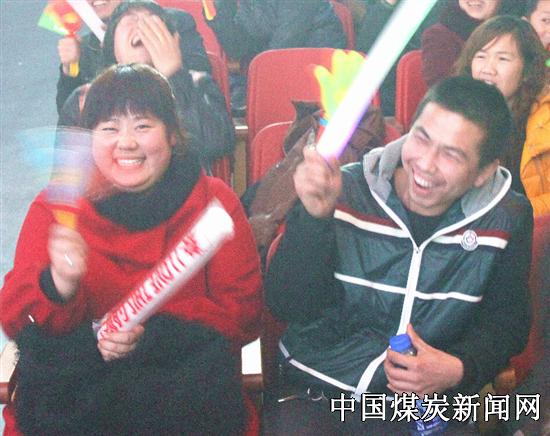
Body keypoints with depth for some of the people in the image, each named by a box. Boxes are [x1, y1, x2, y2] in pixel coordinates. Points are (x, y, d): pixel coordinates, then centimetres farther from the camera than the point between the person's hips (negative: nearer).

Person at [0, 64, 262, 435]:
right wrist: (58, 283, -26)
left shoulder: (214, 201, 2)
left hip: (179, 365, 0)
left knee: (210, 355, -27)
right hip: (82, 359, 1)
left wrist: (151, 332, -17)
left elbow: (243, 310, -3)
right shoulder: (55, 206, 3)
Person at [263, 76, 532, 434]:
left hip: (431, 398, 3)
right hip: (318, 387, -3)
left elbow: (506, 322, 9)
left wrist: (460, 370, -12)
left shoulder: (508, 220, -2)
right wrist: (315, 216, -27)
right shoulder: (345, 192, -9)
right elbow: (287, 307, -12)